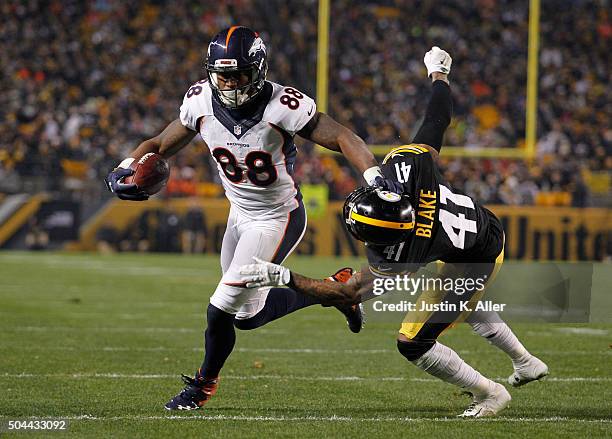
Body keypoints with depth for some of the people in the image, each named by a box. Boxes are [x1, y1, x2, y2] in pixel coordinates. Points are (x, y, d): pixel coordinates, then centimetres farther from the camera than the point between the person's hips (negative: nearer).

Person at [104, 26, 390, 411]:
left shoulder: (281, 105, -26)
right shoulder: (201, 102, -10)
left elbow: (342, 137, -24)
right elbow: (162, 145, 2)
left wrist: (374, 177, -39)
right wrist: (126, 168, -17)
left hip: (278, 219, -7)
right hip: (240, 216, 7)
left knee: (222, 309, -13)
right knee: (248, 315, 15)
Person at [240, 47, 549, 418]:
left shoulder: (394, 257, -39)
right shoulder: (410, 164, -30)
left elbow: (348, 294, -32)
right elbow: (439, 119, -14)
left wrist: (283, 277, -37)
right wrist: (439, 73, 5)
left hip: (475, 263, -8)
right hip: (489, 228, 8)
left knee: (413, 343, -4)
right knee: (467, 305, 37)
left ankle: (490, 395, 12)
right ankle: (527, 363, 57)